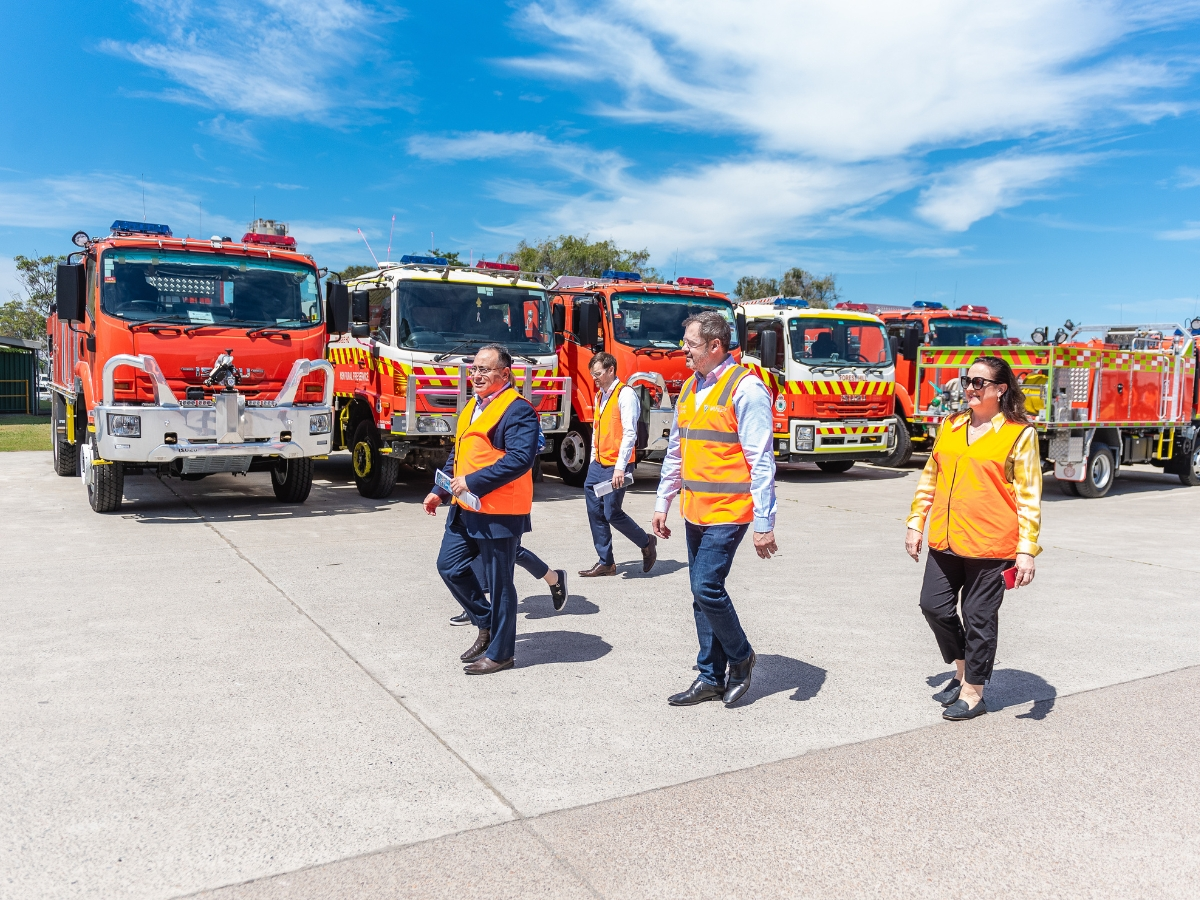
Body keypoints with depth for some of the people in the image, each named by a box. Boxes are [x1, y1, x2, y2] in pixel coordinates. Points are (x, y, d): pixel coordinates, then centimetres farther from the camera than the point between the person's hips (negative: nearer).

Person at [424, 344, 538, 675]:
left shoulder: (517, 410, -14)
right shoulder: (472, 407, 15)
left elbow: (520, 459, -25)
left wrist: (472, 482, -24)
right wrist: (440, 491, 19)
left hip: (499, 513, -9)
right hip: (465, 508, 9)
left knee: (499, 582, 3)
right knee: (450, 566, 12)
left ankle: (500, 653, 18)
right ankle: (486, 624, 30)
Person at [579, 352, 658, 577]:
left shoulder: (625, 394, -11)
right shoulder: (599, 396, 15)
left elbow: (630, 434, -18)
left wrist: (620, 468, -22)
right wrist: (594, 461, 18)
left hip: (615, 467, -8)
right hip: (598, 464, 8)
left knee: (612, 513, -6)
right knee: (595, 512, 6)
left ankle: (647, 543, 18)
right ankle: (606, 562, 16)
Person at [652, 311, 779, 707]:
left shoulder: (745, 388, -12)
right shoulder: (690, 388, 12)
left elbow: (761, 461, -15)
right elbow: (676, 452, 19)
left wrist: (764, 523, -16)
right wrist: (663, 503, 19)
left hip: (728, 512, -7)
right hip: (695, 511, 8)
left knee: (707, 588, -11)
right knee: (702, 593, 11)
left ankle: (741, 656, 15)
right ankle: (711, 677, 23)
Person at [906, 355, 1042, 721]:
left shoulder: (1019, 434, -5)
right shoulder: (951, 427, 10)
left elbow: (1029, 497, -7)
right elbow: (930, 478, 16)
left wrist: (1027, 550, -11)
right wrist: (916, 524, 13)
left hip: (990, 546, -5)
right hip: (945, 541, 5)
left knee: (978, 618, 5)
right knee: (935, 606, 7)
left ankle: (973, 694, 22)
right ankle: (963, 672, 31)